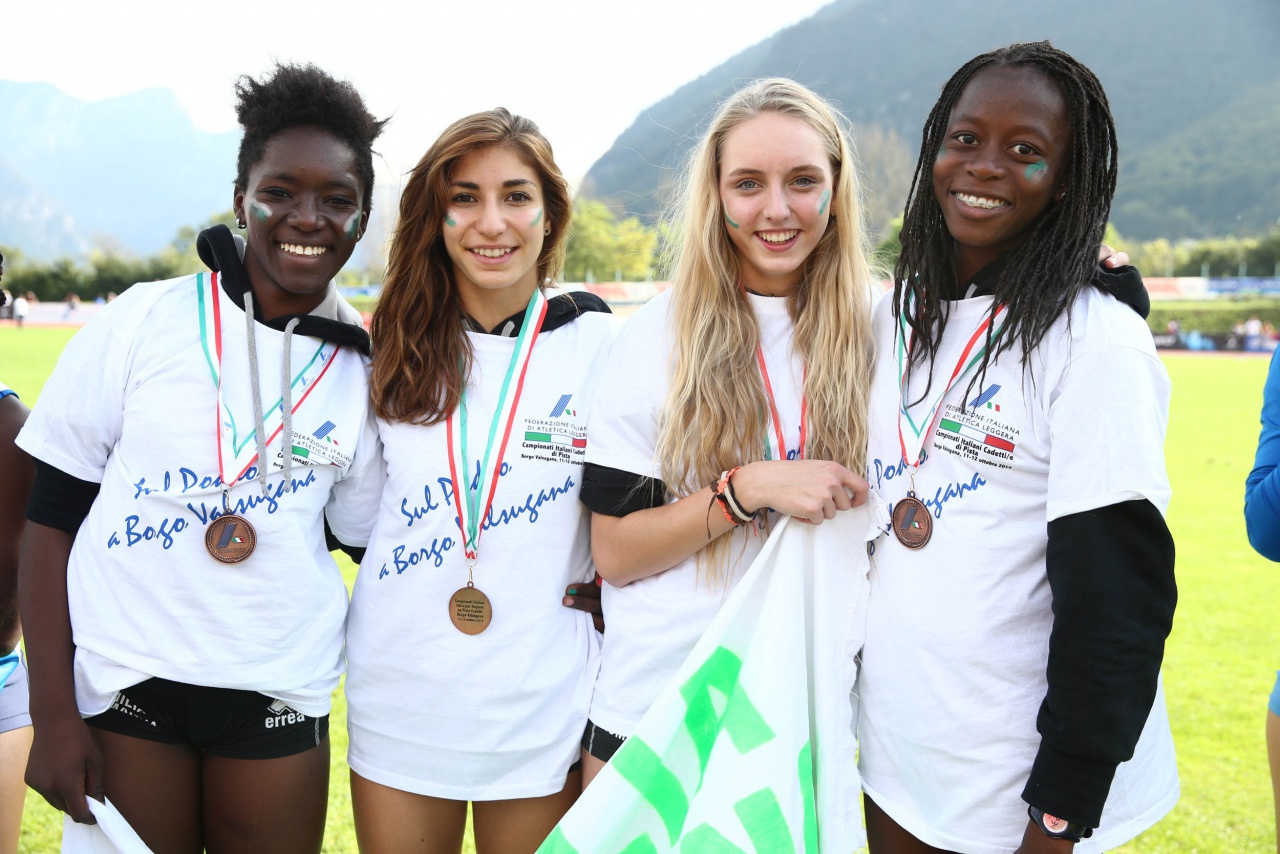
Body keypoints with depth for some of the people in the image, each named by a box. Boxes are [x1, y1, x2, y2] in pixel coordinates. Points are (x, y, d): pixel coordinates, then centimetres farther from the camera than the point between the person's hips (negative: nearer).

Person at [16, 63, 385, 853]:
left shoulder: (365, 370, 2)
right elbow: (52, 518, -2)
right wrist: (53, 714, -5)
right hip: (123, 684, -1)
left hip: (279, 696, 2)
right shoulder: (142, 322, -4)